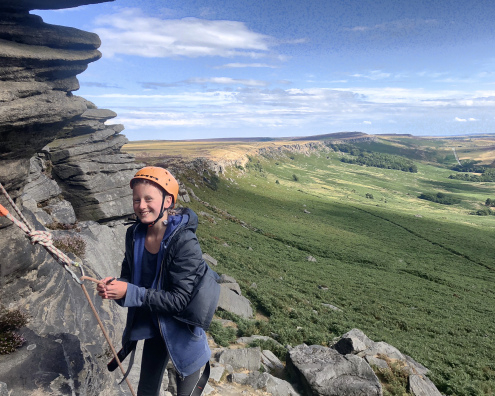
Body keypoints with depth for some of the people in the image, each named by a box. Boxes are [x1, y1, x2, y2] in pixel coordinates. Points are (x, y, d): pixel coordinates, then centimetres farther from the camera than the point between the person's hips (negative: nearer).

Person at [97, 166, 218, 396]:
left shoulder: (184, 243, -30)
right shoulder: (135, 234, -11)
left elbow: (180, 299, -28)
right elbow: (130, 276, 1)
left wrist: (129, 293, -30)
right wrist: (114, 285, -21)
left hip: (182, 332, -5)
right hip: (153, 326, 5)